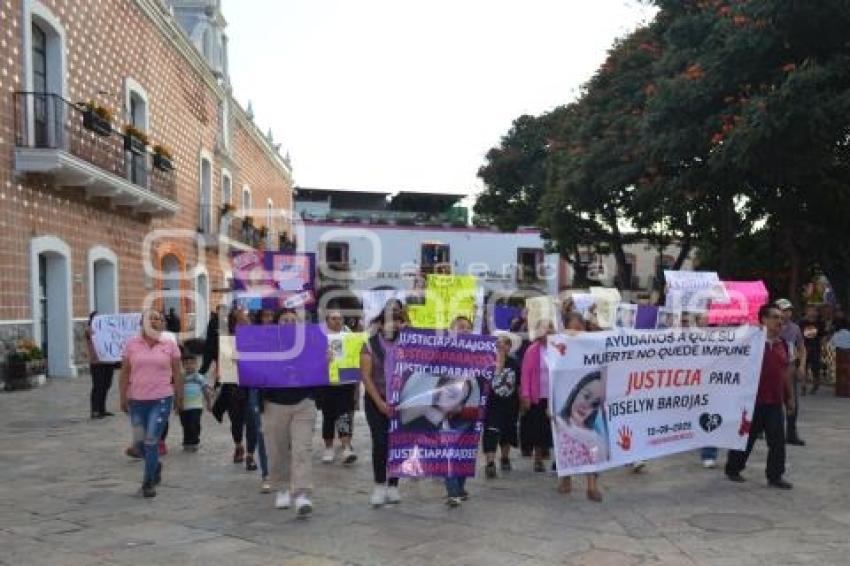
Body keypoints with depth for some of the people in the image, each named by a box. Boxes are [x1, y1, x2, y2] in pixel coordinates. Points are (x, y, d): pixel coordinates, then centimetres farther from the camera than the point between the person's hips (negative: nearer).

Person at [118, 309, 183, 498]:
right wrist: (123, 398, 2)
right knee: (138, 441, 8)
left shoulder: (170, 345, 0)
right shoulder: (132, 344, 2)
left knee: (151, 441, -5)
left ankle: (148, 482, 10)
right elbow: (125, 373, 6)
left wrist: (179, 397, 5)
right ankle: (155, 465, 38)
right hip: (137, 400, 2)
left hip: (161, 399, -2)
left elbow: (177, 374, 5)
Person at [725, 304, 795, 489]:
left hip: (775, 402, 5)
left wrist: (789, 397, 17)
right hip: (753, 400, -5)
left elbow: (785, 372, 16)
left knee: (777, 440, 3)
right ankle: (733, 469, 22)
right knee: (746, 437, 6)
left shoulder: (782, 344, 9)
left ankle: (775, 476, 13)